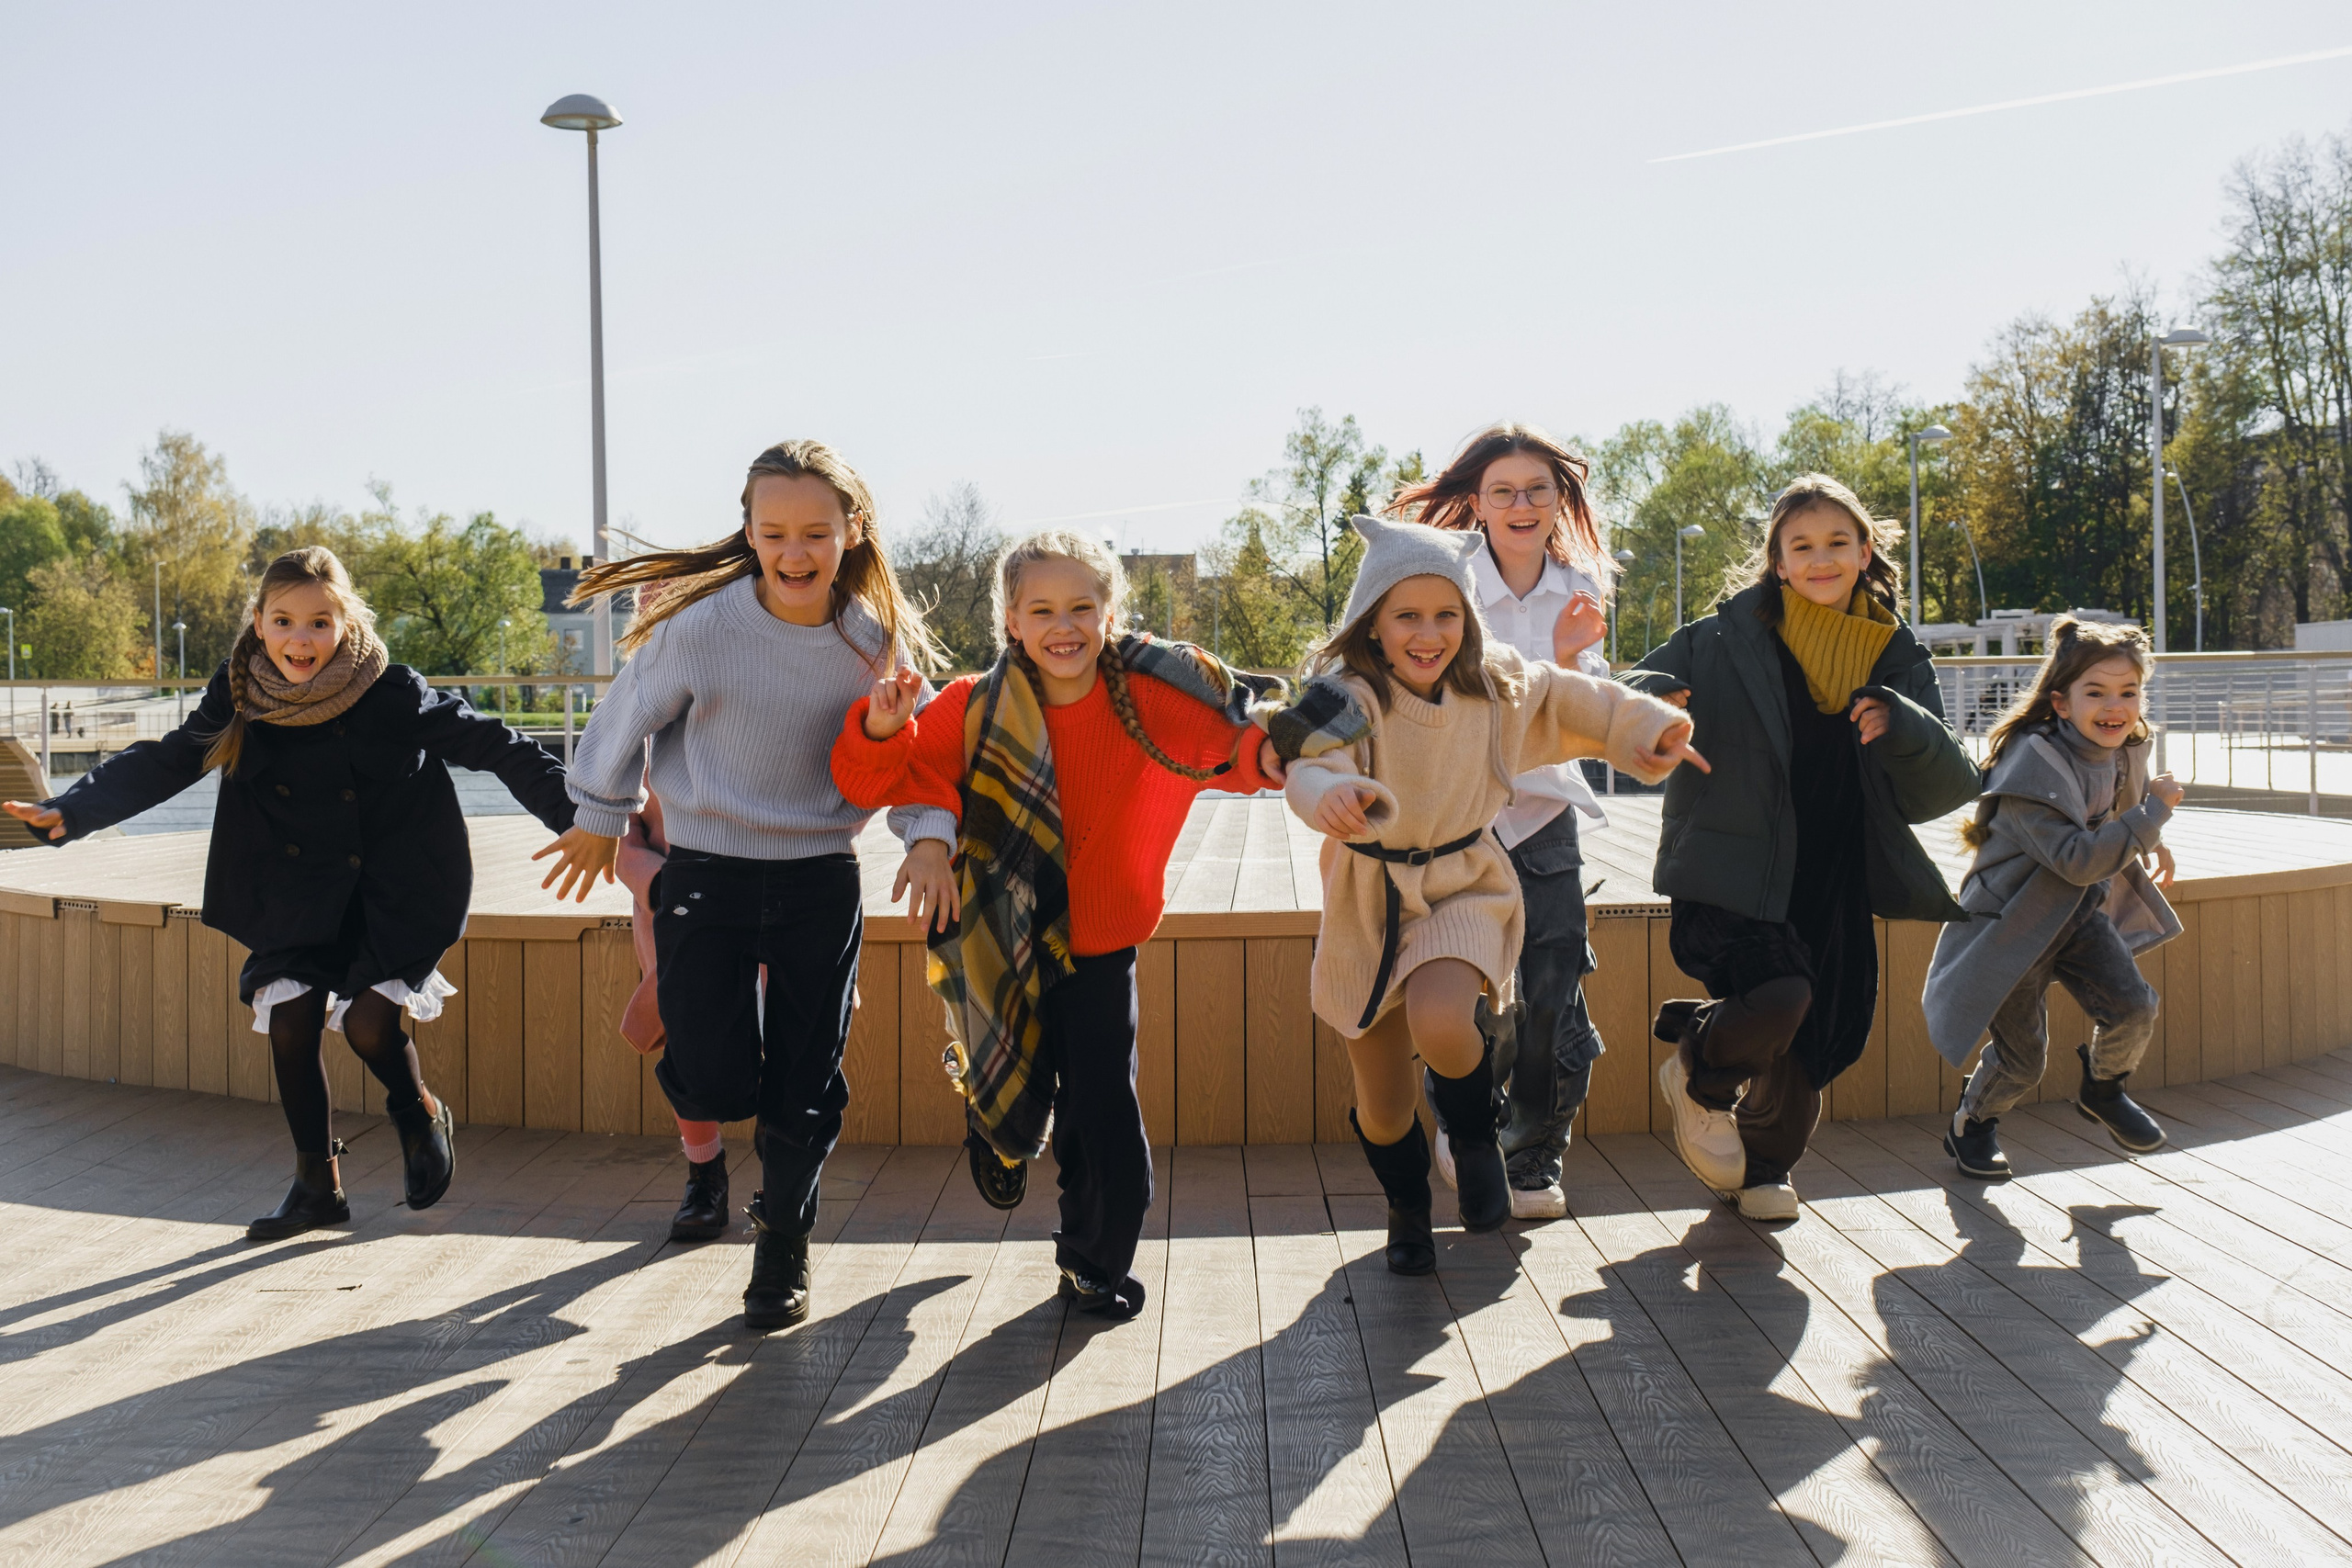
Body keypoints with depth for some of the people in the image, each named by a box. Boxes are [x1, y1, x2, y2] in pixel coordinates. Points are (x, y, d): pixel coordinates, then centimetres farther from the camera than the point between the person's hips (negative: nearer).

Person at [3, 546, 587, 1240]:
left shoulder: (395, 695, -15)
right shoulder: (240, 699, -5)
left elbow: (494, 747, -13)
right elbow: (162, 763, 1)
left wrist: (572, 814, -19)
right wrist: (70, 811, -10)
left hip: (392, 890, -4)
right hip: (298, 898, 4)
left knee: (368, 1020, -16)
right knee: (289, 1022, -4)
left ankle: (420, 1113, 17)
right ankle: (317, 1184, 14)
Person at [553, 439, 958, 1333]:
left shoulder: (879, 643, -5)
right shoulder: (700, 627, -14)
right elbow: (626, 721, 1)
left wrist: (928, 835, -16)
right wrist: (601, 817, 13)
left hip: (821, 882, 2)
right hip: (706, 876, -2)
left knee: (804, 1083, 7)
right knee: (713, 1075, -8)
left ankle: (783, 1252, 29)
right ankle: (704, 1160, 31)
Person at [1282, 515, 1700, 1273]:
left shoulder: (1496, 683, -5)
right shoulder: (1349, 694, -19)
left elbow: (1569, 699, 15)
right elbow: (1312, 762, -39)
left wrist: (1647, 729, 7)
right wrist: (1332, 793, -60)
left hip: (1463, 883, 1)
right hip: (1371, 899, -1)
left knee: (1440, 1023, -31)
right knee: (1384, 1107, 8)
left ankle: (1473, 1129, 4)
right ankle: (1406, 1203, 41)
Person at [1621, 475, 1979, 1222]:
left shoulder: (1895, 658, 5)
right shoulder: (1728, 638, -5)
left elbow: (1949, 789, 1)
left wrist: (1902, 727, -20)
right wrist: (1651, 699, -24)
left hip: (1836, 882, 4)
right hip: (1733, 873, -4)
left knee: (1819, 1039, 8)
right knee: (1781, 995, -26)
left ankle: (1764, 1162, 39)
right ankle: (1699, 1075, 8)